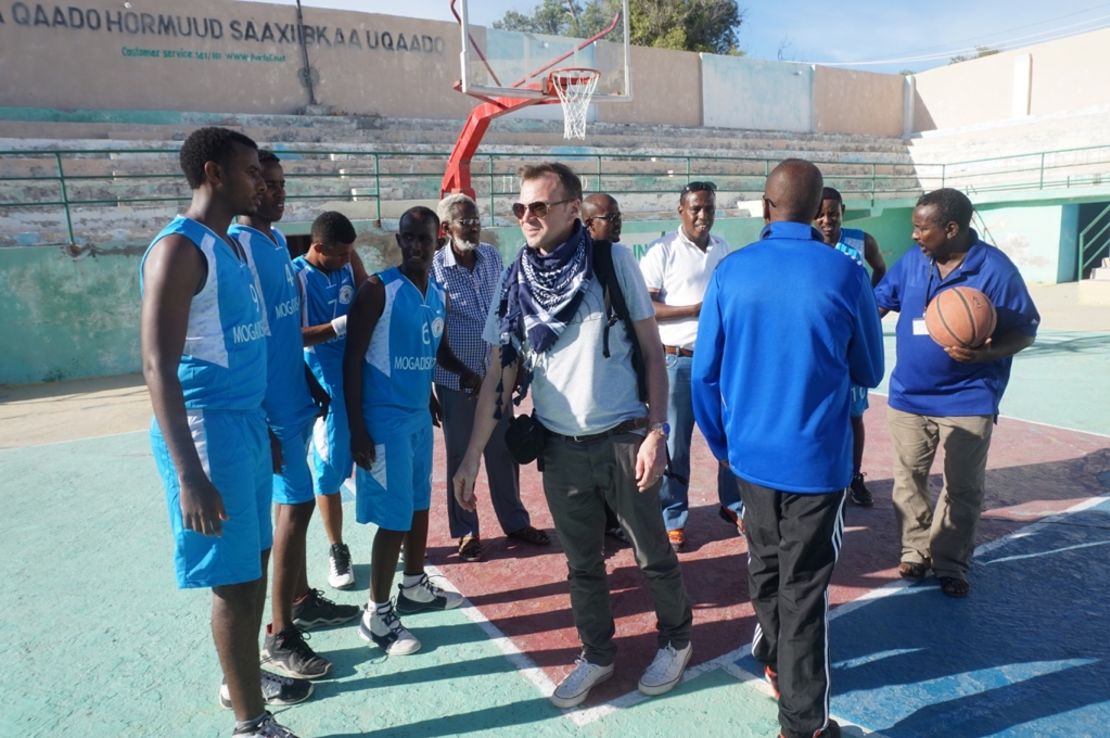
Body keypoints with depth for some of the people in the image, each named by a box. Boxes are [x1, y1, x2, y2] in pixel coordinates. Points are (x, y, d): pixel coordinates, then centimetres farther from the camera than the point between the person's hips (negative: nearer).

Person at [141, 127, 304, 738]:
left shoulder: (234, 246, 13)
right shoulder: (180, 249, -15)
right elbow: (159, 369, -21)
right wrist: (190, 476, -24)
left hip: (248, 424, 9)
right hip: (208, 430, -9)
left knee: (254, 561, 19)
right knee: (233, 577, 2)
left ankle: (243, 677, 39)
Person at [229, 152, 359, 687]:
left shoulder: (278, 240, 11)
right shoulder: (236, 245, -17)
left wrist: (311, 384, 19)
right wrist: (260, 424, -21)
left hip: (294, 399, 9)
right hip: (270, 408, -9)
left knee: (293, 502, 17)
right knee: (296, 505, -5)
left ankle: (302, 597, 33)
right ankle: (279, 636, 9)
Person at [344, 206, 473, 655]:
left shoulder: (438, 295, 9)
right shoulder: (378, 289, -13)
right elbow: (352, 360, -14)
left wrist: (470, 374, 4)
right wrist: (357, 429, -18)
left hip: (420, 415, 8)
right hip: (385, 419, -7)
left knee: (419, 506, 18)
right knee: (393, 519, -4)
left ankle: (414, 589, 36)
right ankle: (376, 616, 11)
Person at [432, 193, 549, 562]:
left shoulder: (492, 256, 2)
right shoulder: (434, 267, -13)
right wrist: (463, 373, -10)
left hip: (496, 373, 4)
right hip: (455, 379, -4)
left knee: (504, 451, 14)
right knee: (460, 455, 9)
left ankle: (515, 521, 31)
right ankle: (465, 532, 24)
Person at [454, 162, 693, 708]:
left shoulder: (614, 262, -8)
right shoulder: (515, 281, 0)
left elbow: (652, 350, -4)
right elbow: (499, 375, 1)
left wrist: (656, 430, -11)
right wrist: (472, 456, -2)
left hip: (623, 438, -2)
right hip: (560, 447, 3)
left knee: (653, 554, 13)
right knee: (582, 563, 16)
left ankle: (676, 640, 39)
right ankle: (598, 654, 38)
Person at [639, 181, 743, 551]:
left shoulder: (723, 247, 10)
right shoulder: (662, 251, -8)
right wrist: (694, 309, -18)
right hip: (678, 360, -5)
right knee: (674, 444, 5)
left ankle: (733, 505, 31)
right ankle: (673, 519, 18)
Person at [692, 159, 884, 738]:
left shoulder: (730, 272, -6)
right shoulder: (844, 274, -10)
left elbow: (704, 374, -2)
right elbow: (869, 372, 3)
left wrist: (722, 442, 12)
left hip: (751, 452, 3)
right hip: (817, 458, -2)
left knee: (764, 568, 22)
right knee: (804, 588, 7)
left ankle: (775, 662, 45)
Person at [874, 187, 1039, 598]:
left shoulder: (995, 269, -13)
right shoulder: (912, 261, -2)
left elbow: (1026, 331, -9)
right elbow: (877, 303, 7)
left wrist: (984, 354, -28)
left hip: (968, 402, -3)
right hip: (908, 396, 4)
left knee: (963, 489, 7)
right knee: (908, 480, 12)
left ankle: (951, 564, 22)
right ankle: (915, 551, 27)